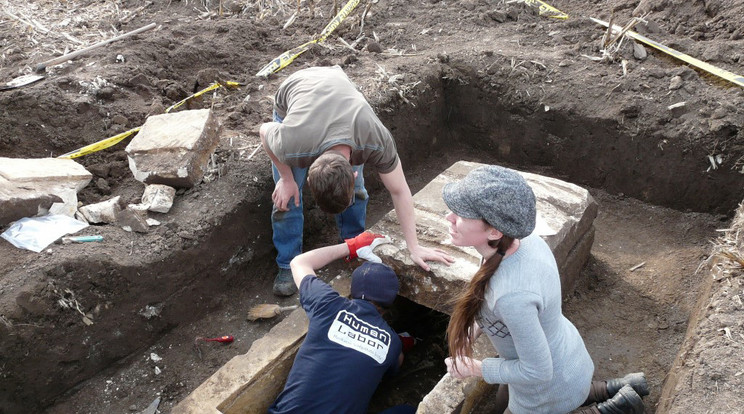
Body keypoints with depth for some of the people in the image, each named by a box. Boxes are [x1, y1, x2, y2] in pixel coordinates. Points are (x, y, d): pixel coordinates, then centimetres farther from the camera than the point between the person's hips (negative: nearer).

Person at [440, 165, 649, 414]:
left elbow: (538, 371, -29)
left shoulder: (513, 295, -43)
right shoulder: (524, 239, -20)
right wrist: (473, 328, -4)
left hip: (552, 388, -7)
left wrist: (473, 368, -17)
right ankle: (615, 390, 29)